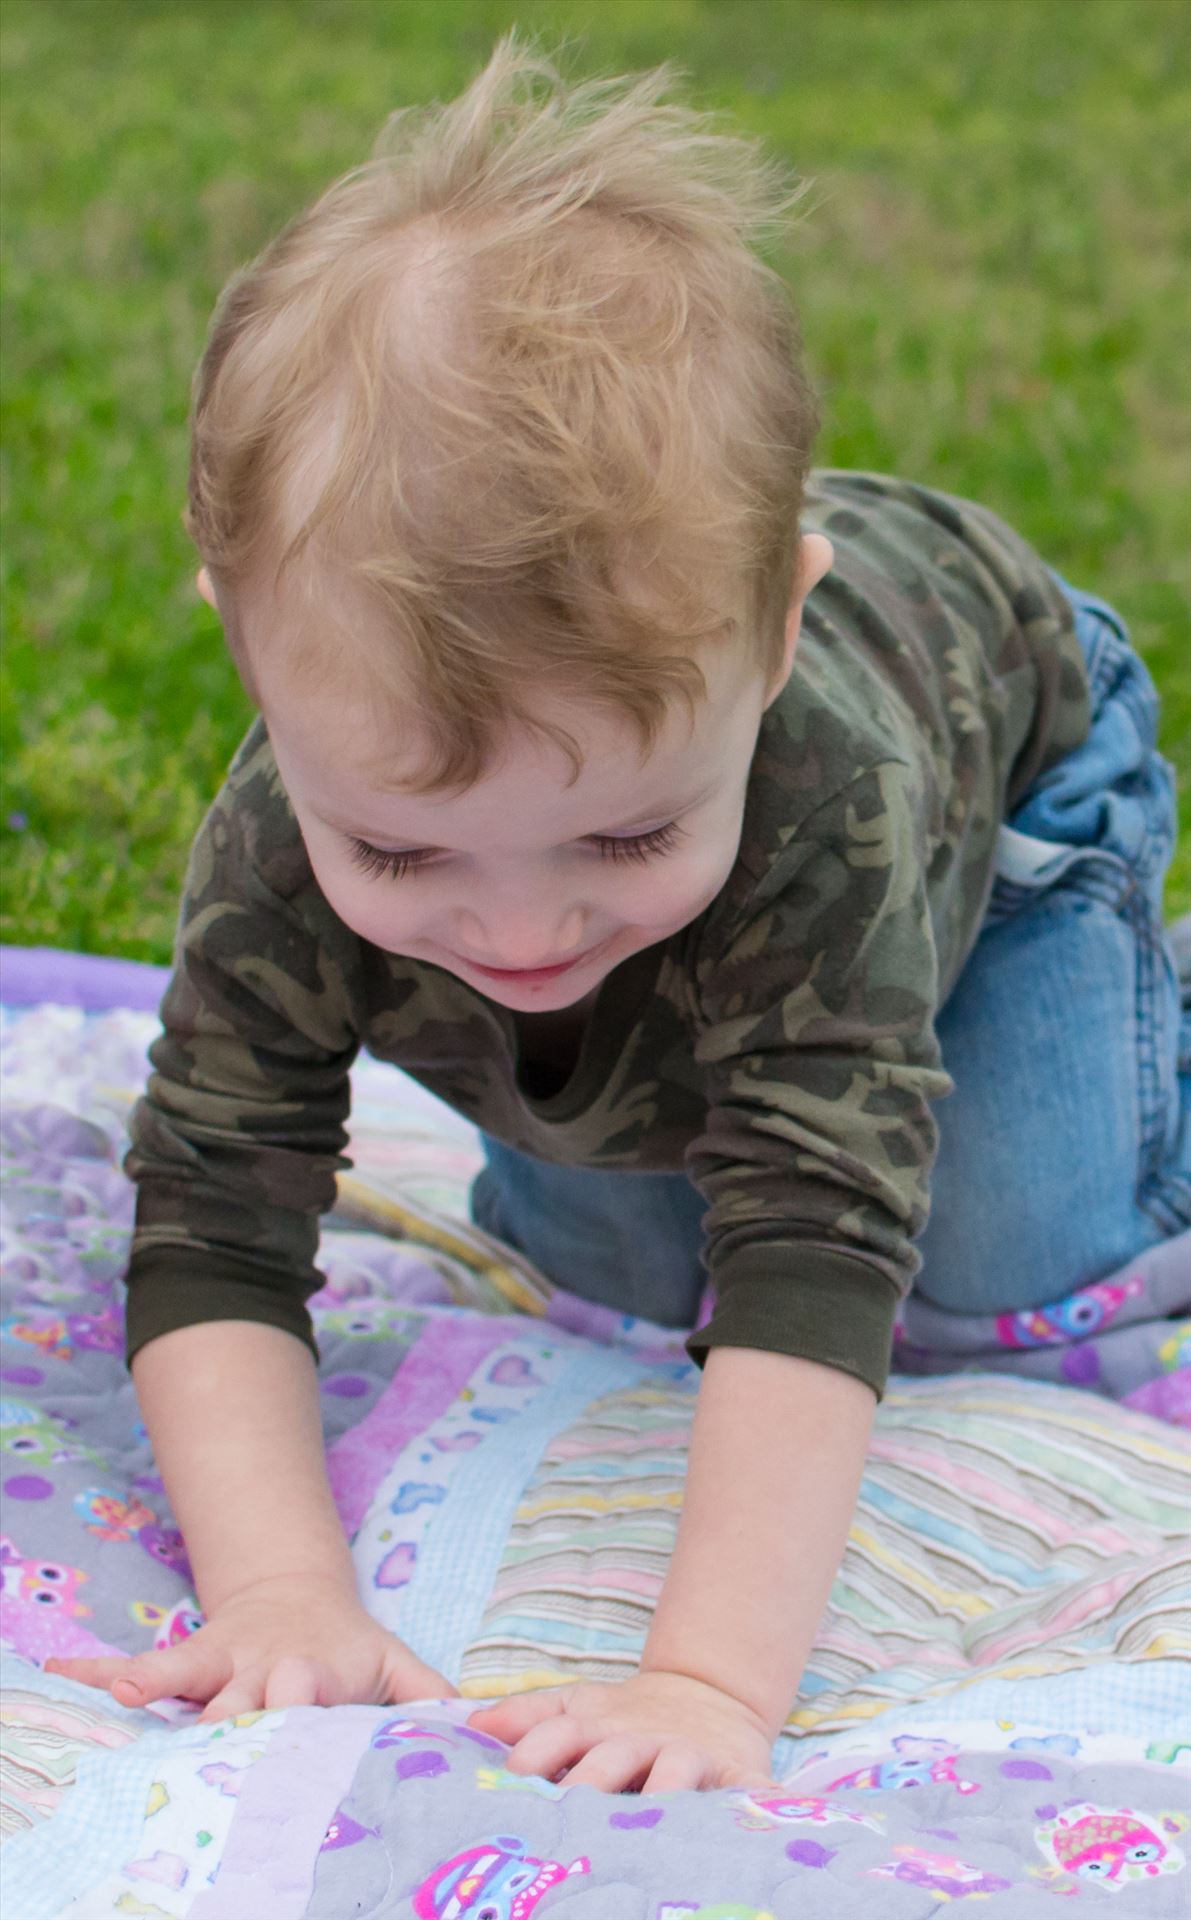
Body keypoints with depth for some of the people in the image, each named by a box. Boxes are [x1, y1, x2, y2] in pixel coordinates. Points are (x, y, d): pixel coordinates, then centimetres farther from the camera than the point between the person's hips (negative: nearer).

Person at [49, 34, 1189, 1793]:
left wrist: (714, 1677, -60)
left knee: (1010, 1247, -6)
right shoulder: (283, 855, -40)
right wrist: (278, 1592, -50)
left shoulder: (823, 798, -50)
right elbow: (213, 1236, -36)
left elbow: (814, 1260, -52)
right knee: (615, 1266, 0)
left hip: (999, 710, -2)